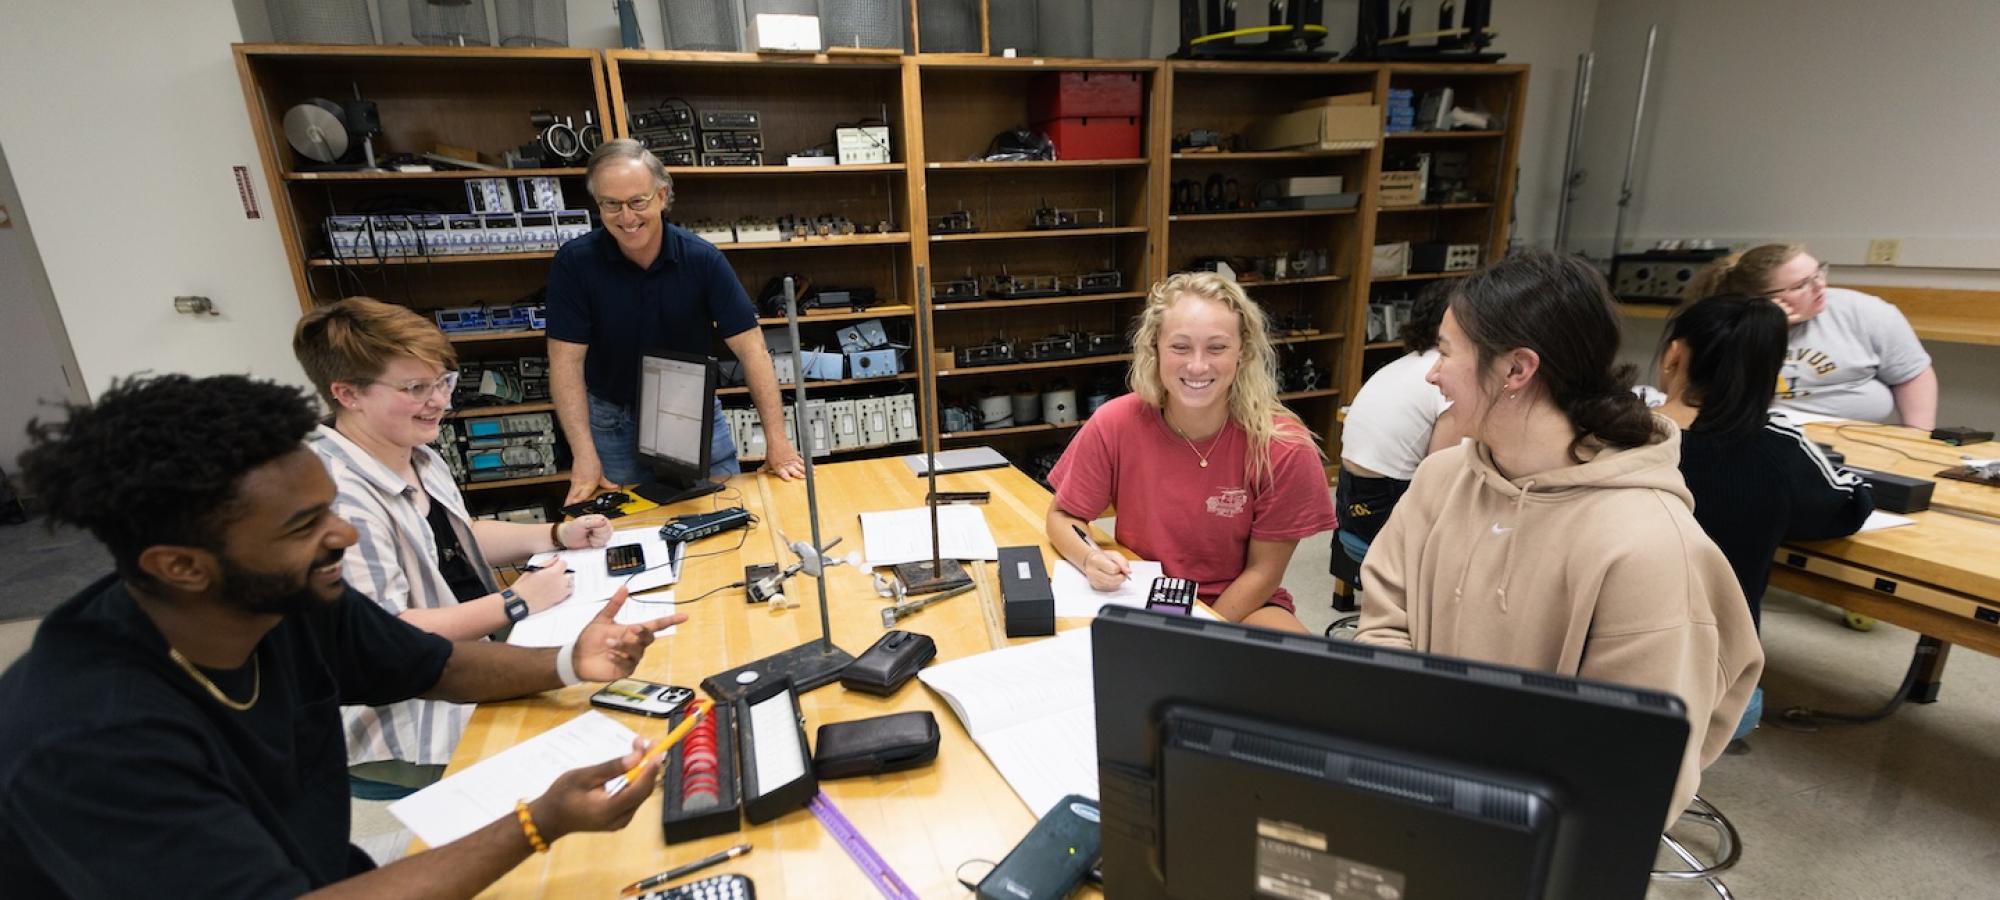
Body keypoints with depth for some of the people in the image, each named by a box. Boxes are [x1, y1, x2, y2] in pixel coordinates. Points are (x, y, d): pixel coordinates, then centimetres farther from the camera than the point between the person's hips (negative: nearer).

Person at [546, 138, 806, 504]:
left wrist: (777, 441, -24)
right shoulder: (574, 262, -15)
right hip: (612, 420, 0)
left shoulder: (702, 258, -16)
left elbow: (750, 347, -18)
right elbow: (567, 361, -15)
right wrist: (584, 456, -24)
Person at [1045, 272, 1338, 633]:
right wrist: (1090, 559, -24)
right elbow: (1062, 515, -3)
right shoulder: (1114, 425, -17)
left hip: (1241, 605, 0)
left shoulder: (1282, 447, -18)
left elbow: (1262, 572, -8)